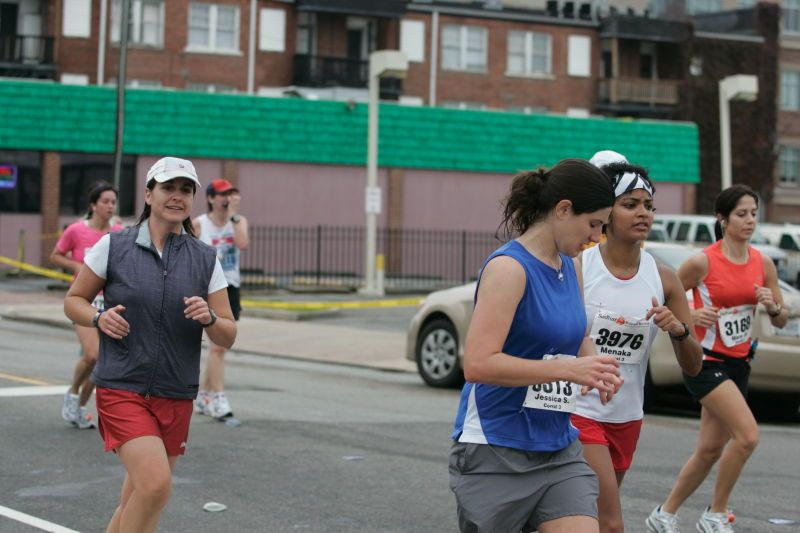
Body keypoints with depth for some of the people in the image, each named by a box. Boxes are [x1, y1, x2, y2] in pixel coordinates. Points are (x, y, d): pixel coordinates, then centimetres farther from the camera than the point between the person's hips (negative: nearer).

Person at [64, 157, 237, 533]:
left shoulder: (205, 259, 5)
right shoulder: (113, 246, -1)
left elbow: (228, 336, 6)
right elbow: (74, 300, 8)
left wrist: (209, 318, -16)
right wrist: (99, 317, -13)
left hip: (176, 399, 4)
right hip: (121, 389, -4)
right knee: (156, 484, -22)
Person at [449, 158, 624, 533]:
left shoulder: (568, 267, 9)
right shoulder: (508, 267, -15)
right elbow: (478, 364, -25)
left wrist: (593, 373, 6)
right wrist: (569, 369, -26)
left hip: (559, 450, 7)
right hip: (496, 454, -7)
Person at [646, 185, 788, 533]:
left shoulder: (763, 263, 3)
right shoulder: (703, 262, -13)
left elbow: (781, 321, 10)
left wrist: (773, 307, -11)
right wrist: (689, 315, -23)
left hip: (738, 362, 7)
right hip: (706, 360, -7)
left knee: (710, 449, 10)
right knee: (747, 435, -21)